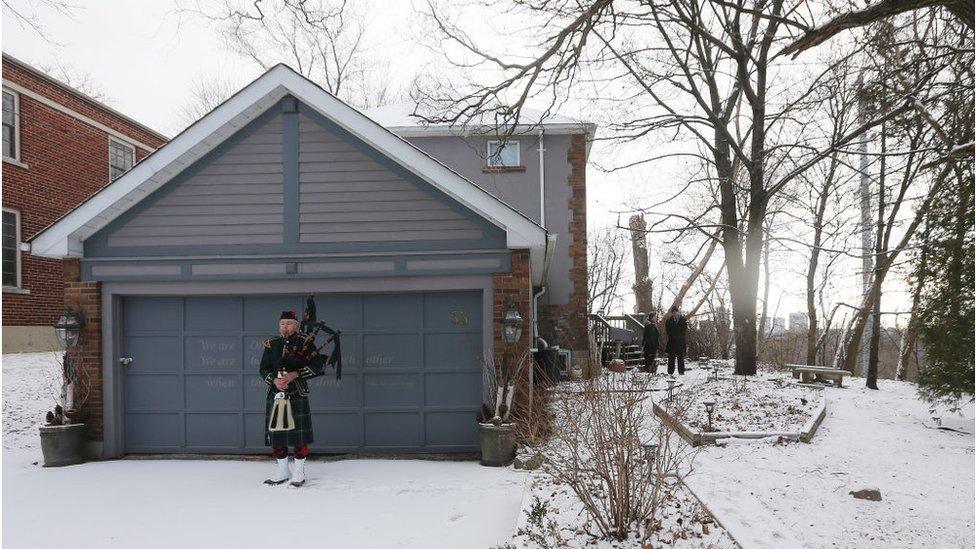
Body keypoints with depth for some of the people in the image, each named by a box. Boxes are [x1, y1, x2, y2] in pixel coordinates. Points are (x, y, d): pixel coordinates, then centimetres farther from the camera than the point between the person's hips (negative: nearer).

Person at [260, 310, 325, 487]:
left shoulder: (306, 342, 1)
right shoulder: (272, 344, 13)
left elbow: (318, 365, -7)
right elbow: (264, 368, 11)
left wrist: (295, 374, -16)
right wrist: (274, 380, -9)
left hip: (297, 395, -4)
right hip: (275, 394, 4)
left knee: (299, 434, -1)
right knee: (276, 434, 8)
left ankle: (299, 472, 12)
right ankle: (283, 471, 22)